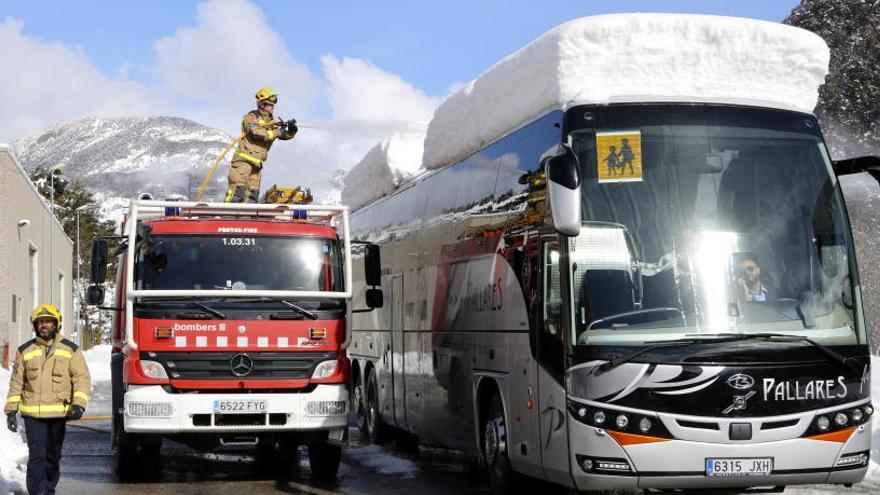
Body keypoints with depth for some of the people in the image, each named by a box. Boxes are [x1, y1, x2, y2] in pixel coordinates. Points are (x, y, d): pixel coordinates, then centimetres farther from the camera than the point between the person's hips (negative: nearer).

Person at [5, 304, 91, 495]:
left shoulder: (71, 350, 2)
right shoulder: (25, 351, 6)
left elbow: (82, 379, -2)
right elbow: (16, 382, 10)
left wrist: (79, 404, -16)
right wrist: (11, 410, 6)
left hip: (58, 413, 1)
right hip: (32, 414, -1)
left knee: (53, 456, 11)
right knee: (37, 456, -9)